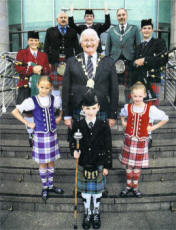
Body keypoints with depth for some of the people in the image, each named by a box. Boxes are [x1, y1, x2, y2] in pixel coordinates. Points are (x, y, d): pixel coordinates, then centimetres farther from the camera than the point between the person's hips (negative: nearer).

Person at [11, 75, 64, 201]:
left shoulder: (55, 99, -4)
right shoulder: (32, 101, -12)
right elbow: (15, 112, -9)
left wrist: (60, 118, 4)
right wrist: (28, 123, -10)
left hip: (52, 134, 2)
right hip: (40, 135, -2)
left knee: (51, 162, 15)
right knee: (43, 163, 10)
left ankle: (51, 186, 33)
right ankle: (44, 188, 28)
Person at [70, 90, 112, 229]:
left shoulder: (104, 126, -12)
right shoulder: (77, 125, -10)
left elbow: (108, 147, -6)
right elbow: (72, 141, 4)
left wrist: (107, 166, -5)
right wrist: (74, 151, -17)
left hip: (99, 164, -1)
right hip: (83, 164, 1)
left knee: (97, 189, 17)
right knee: (85, 189, 17)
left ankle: (96, 212, 40)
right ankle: (87, 212, 40)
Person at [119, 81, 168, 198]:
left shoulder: (150, 109, -11)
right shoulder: (127, 107, -3)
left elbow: (165, 118, -2)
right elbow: (122, 115, 21)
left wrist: (153, 127, -5)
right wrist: (123, 123, 6)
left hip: (141, 140, -1)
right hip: (129, 139, 2)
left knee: (138, 165, 9)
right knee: (129, 164, 10)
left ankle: (135, 187, 28)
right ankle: (128, 186, 28)